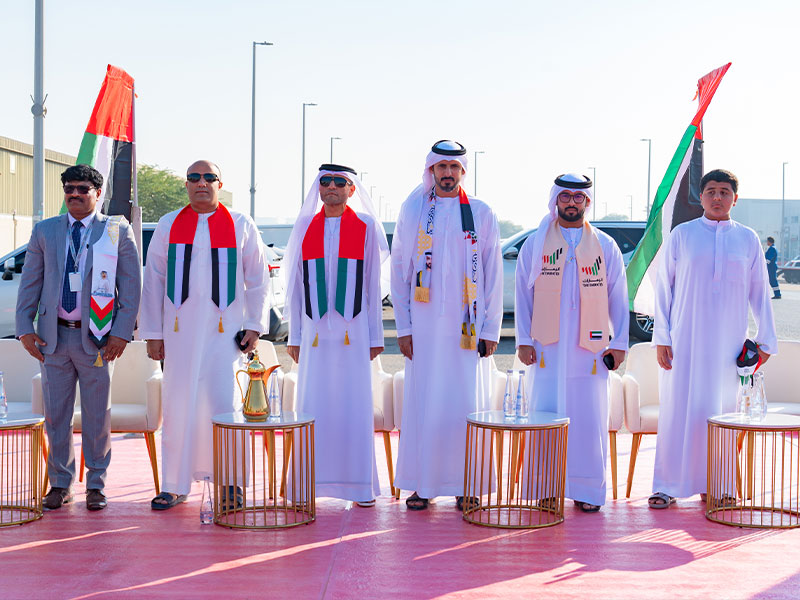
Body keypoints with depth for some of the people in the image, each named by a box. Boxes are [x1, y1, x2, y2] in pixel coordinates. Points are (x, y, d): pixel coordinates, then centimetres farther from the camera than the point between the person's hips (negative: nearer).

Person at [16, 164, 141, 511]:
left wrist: (121, 333, -8)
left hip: (96, 337, -2)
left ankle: (96, 485, 16)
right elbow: (29, 282, 11)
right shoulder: (44, 231, 10)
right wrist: (25, 328, 2)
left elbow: (132, 285, 0)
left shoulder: (118, 231, 2)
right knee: (55, 414, 7)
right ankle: (60, 484, 19)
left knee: (97, 416, 4)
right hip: (53, 336, 3)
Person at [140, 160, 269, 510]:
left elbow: (258, 280, 9)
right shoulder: (168, 226, 9)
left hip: (225, 330, -1)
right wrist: (153, 333, 5)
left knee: (224, 403, -5)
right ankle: (174, 485, 13)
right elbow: (153, 281, 9)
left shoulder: (241, 226, 6)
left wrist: (254, 325, 2)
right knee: (178, 406, 3)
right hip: (179, 330, 2)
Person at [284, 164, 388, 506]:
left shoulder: (366, 227, 3)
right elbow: (296, 284, 11)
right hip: (314, 333, 2)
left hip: (354, 332, -2)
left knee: (355, 406, 0)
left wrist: (375, 335, 1)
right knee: (312, 405, 3)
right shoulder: (305, 227, 9)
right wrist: (294, 336, 8)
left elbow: (373, 284, 3)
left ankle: (360, 484, 8)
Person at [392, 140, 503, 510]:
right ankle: (421, 485, 9)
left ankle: (465, 486, 8)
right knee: (422, 403, 0)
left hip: (467, 325, 0)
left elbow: (493, 275, 6)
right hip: (424, 326, 0)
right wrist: (403, 327, 1)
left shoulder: (481, 214, 7)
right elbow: (399, 270, 7)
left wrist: (490, 329, 0)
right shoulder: (412, 211, 8)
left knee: (467, 403, -1)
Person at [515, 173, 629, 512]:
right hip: (547, 348, 0)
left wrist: (619, 343, 4)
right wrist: (523, 341, 1)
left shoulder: (605, 246, 11)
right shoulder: (535, 245, 9)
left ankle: (588, 491, 8)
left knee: (590, 420, -1)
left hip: (590, 348, 1)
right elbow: (523, 295, 8)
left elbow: (618, 297, 11)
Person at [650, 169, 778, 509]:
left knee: (722, 411, 3)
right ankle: (667, 487, 2)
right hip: (685, 341, -1)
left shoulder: (747, 239, 9)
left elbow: (759, 292, 12)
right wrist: (661, 338, -3)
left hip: (729, 343, 2)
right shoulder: (681, 235, 4)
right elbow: (663, 287, 4)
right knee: (677, 410, -4)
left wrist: (766, 339, 7)